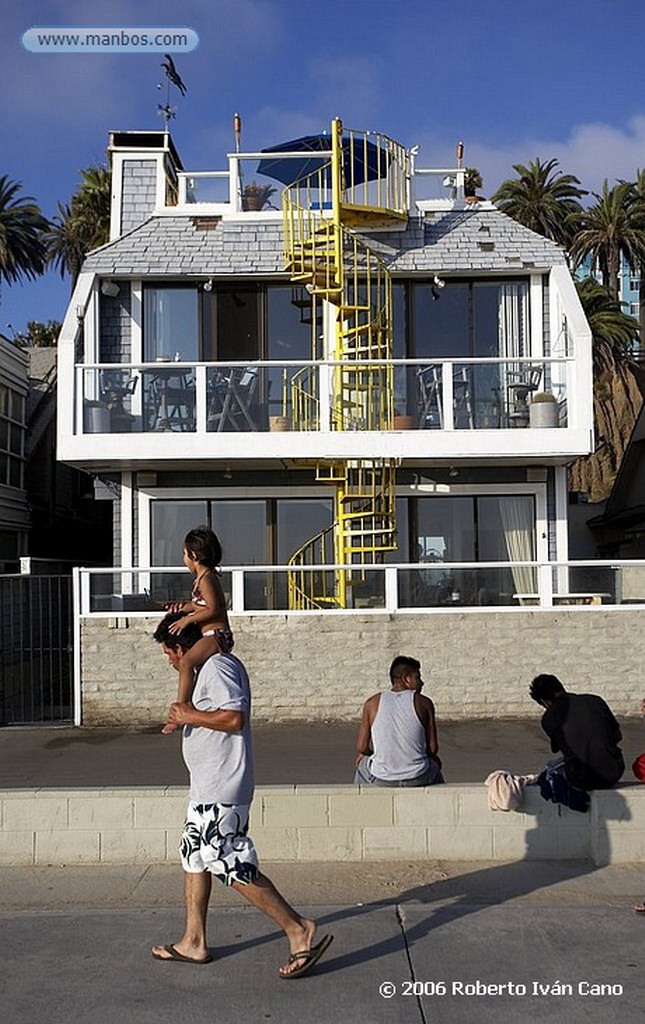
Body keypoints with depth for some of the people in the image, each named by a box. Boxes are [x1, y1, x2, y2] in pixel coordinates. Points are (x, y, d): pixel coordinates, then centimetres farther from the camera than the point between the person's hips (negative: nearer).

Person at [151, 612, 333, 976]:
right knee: (194, 857, 17)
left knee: (234, 867, -8)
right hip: (209, 787, 11)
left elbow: (235, 717, -28)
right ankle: (194, 942, 26)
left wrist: (190, 716, -17)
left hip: (221, 791, -11)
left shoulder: (217, 667, -17)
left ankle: (299, 929, -1)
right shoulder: (215, 664, 14)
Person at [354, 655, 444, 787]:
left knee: (362, 761, 34)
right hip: (418, 779, 0)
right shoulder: (424, 703, -4)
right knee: (435, 762, 34)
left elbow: (362, 747, 0)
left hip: (381, 780, 0)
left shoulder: (372, 703, -1)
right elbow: (433, 748, -3)